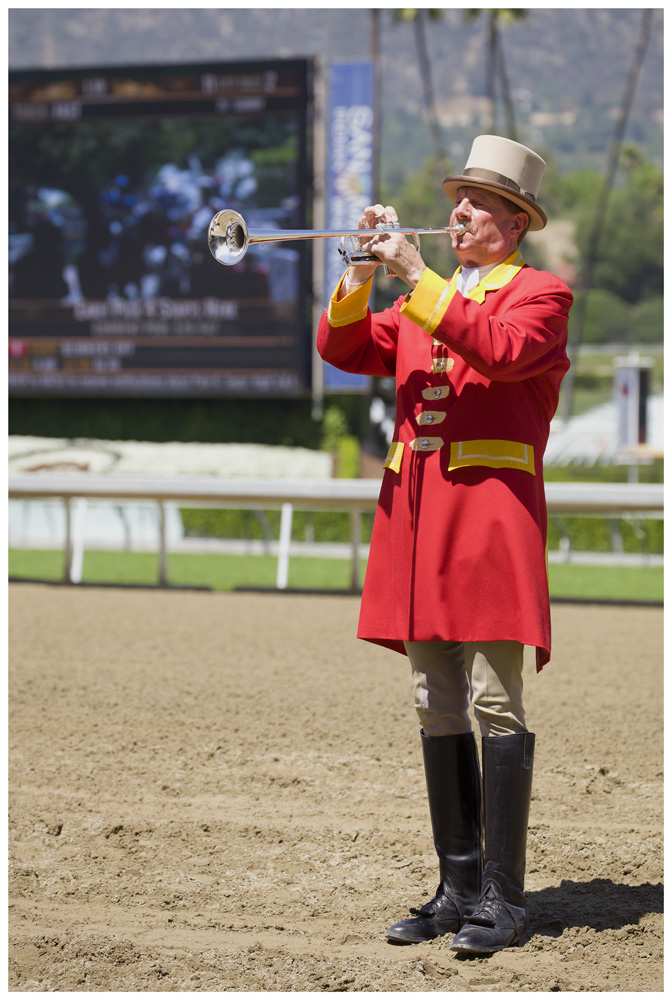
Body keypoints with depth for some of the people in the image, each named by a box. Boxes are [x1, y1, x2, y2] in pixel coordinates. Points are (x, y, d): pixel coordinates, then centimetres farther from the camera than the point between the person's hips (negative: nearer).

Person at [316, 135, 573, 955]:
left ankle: (502, 899, -6)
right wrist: (364, 272, -4)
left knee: (495, 704, -8)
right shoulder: (421, 302, 21)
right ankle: (458, 888, 12)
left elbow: (501, 349, -17)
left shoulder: (541, 293, 3)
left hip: (490, 505, -6)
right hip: (414, 512, 6)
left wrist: (418, 277, -16)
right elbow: (342, 349, 11)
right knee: (437, 710, 7)